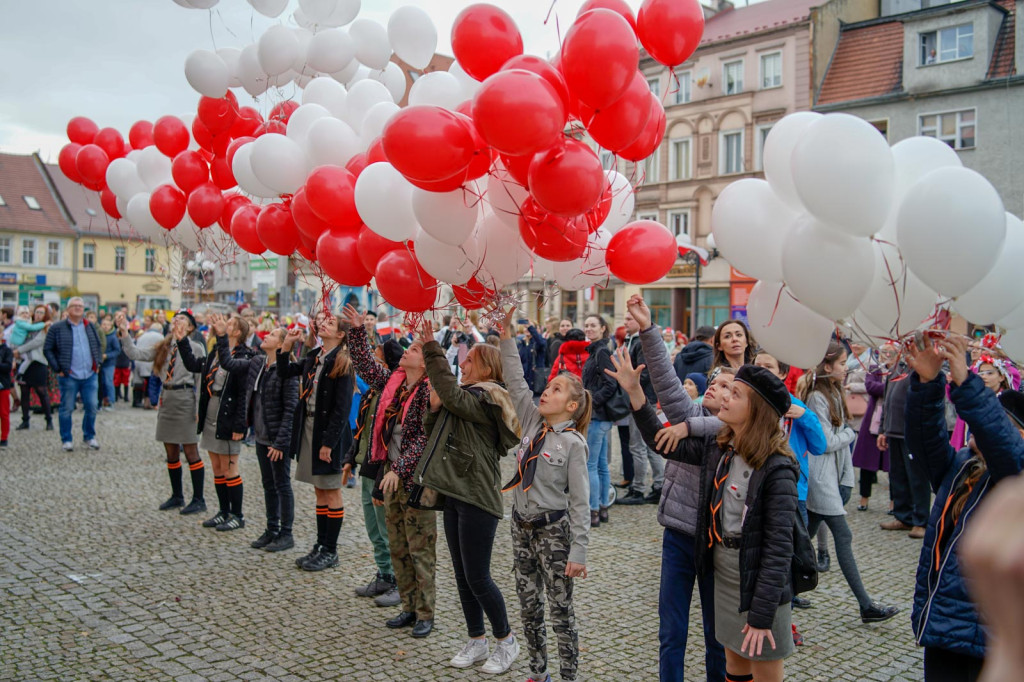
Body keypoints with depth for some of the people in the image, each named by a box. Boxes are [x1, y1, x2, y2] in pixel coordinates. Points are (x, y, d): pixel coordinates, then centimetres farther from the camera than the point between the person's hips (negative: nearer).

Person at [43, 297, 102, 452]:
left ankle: (89, 436, 21)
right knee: (67, 409, 4)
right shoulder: (57, 328, -2)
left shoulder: (91, 327, 11)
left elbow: (98, 346, 21)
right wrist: (57, 369, -7)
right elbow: (47, 349, -1)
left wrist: (98, 363, 8)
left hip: (90, 376, 3)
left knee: (91, 408, 5)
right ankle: (66, 440, 15)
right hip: (69, 377, -3)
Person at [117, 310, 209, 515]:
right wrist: (124, 332, -11)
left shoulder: (196, 348, -6)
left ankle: (198, 499, 8)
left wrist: (199, 408, -11)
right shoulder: (164, 346, 10)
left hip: (185, 399, -6)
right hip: (167, 398, 6)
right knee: (171, 452, 13)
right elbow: (135, 353, 1)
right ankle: (177, 496, 26)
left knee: (191, 452, -1)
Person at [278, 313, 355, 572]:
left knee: (332, 491, 3)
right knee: (319, 491, 14)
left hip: (328, 432, -7)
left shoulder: (342, 363, -13)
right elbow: (285, 371, 18)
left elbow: (342, 408, -17)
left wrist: (328, 442, -19)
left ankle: (330, 551, 12)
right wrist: (287, 344, 4)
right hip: (308, 427, 7)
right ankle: (320, 546, 23)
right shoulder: (313, 358, 9)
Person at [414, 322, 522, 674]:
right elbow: (432, 429, 14)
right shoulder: (466, 397, 15)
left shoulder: (487, 399, -12)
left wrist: (432, 348, -28)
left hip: (477, 499, -9)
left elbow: (452, 393, -31)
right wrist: (434, 407, -7)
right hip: (455, 494, 9)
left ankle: (506, 640, 16)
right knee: (462, 575, 14)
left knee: (477, 578, -2)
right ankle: (477, 641, 26)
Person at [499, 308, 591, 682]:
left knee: (561, 610, 3)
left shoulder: (572, 443, -15)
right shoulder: (534, 423, 1)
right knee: (529, 606, 15)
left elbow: (580, 503, -15)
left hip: (554, 531, -6)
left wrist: (578, 553, -17)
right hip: (522, 526, 7)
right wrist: (506, 338, -7)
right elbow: (516, 384, 0)